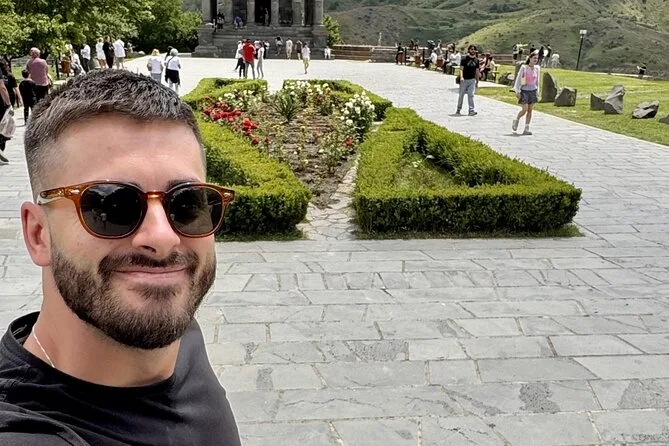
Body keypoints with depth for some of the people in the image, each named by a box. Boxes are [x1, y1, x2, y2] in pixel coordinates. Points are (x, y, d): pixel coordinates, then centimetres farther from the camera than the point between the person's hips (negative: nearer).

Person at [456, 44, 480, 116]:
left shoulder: (476, 60, 9)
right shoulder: (465, 59, -4)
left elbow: (477, 71, 15)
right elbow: (461, 69, -9)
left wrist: (477, 81, 15)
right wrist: (461, 77, -26)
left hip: (472, 80, 3)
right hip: (464, 80, -2)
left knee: (471, 95, -7)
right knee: (461, 95, 6)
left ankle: (471, 110, -11)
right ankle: (458, 109, 20)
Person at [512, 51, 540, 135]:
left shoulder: (537, 68, 4)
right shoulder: (524, 67, -9)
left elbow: (537, 81, 14)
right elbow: (518, 79, -6)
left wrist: (537, 91, 13)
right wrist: (517, 91, -9)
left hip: (533, 91, 4)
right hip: (524, 91, -4)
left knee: (530, 110, 3)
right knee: (524, 110, -10)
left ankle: (526, 129, 7)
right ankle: (516, 120, 19)